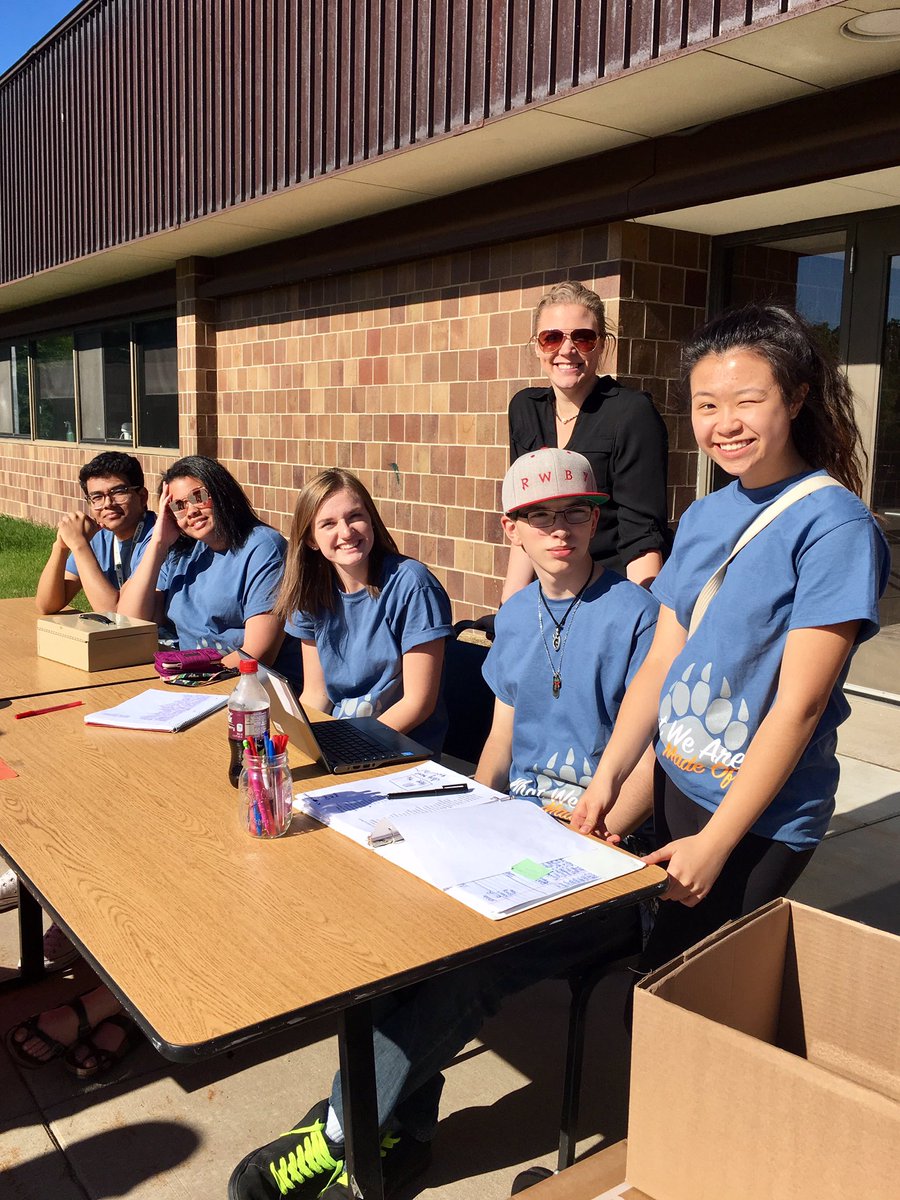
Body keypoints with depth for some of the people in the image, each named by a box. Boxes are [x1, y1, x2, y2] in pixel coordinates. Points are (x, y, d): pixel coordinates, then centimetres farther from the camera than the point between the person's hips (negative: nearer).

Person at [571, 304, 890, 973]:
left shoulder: (834, 526, -17)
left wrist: (714, 843, -17)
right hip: (679, 787, 6)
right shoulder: (703, 518, 4)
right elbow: (660, 664, 7)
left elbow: (798, 706, -19)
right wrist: (607, 779, -1)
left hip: (762, 818, -6)